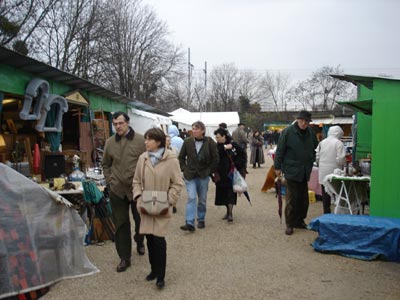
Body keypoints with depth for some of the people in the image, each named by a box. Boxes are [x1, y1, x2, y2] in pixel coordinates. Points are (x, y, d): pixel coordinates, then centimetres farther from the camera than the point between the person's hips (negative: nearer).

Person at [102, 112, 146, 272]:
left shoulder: (140, 140, -7)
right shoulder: (110, 142, 5)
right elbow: (106, 164, 18)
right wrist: (109, 180, 7)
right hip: (117, 189, 3)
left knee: (140, 220, 14)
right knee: (121, 224, 5)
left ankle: (139, 242, 44)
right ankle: (124, 258, 15)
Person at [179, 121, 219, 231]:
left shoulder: (210, 143, -7)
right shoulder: (188, 142, -3)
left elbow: (215, 159, 0)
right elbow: (181, 157, 9)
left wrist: (209, 171, -2)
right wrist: (184, 169, 2)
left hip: (203, 176, 0)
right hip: (190, 175, 0)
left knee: (202, 199, 10)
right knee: (191, 198, -10)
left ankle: (201, 220, 27)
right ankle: (190, 223, -12)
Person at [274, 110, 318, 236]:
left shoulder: (310, 133, 6)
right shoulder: (287, 132, -10)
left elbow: (315, 148, 22)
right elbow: (280, 150, -7)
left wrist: (312, 161, 13)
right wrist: (277, 167, -7)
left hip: (305, 171, 6)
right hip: (292, 170, -5)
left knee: (303, 198, 12)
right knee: (292, 198, -4)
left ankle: (300, 220, 26)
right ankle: (290, 224, 5)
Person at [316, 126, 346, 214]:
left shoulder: (321, 142, 5)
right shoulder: (339, 143, -10)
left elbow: (317, 157, 6)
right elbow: (340, 159, -16)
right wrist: (342, 164, 4)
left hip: (323, 173, 4)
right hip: (334, 172, -4)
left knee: (325, 194, 10)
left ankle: (326, 213, 16)